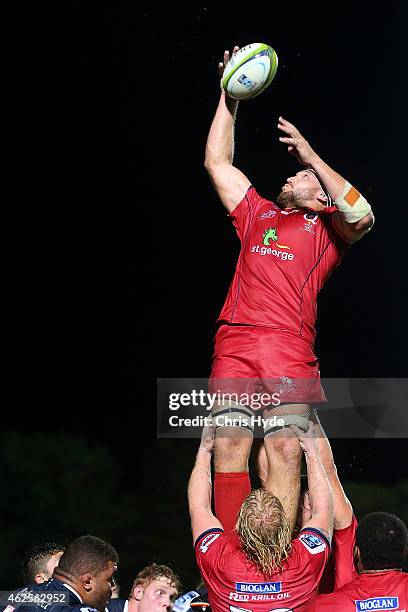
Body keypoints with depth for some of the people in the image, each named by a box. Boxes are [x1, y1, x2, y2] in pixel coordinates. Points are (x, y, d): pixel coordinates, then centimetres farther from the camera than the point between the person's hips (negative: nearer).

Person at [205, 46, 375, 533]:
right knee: (229, 447, -7)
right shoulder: (257, 214, 29)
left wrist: (311, 156, 0)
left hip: (289, 350, -4)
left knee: (285, 451, -13)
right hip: (234, 344, 4)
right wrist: (228, 100, 28)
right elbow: (217, 162, 32)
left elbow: (361, 216, -5)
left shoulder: (325, 227, 17)